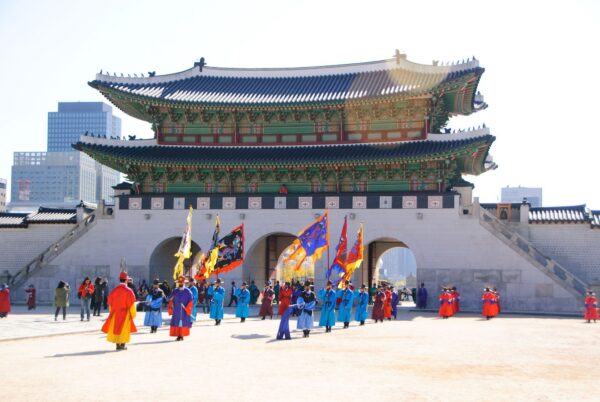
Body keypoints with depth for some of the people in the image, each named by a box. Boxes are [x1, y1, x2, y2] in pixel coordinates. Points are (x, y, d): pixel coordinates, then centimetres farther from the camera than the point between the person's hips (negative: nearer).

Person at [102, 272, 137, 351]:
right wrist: (133, 313, -2)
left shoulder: (114, 290, -3)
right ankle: (122, 344, 4)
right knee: (124, 328, 6)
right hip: (125, 312, -3)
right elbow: (131, 303, -12)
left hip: (115, 312, 3)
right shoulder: (128, 291, -14)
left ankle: (118, 344, 12)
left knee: (116, 327, 12)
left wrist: (111, 311, 19)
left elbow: (110, 301, 6)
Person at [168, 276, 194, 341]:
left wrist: (187, 309, -10)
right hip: (176, 311, 2)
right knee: (176, 323, -2)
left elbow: (190, 301, -1)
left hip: (185, 312, -1)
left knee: (184, 323, -1)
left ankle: (182, 335, 7)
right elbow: (171, 301, 8)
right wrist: (170, 310, 3)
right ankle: (178, 335, 3)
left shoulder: (188, 291, 0)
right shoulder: (174, 291, 6)